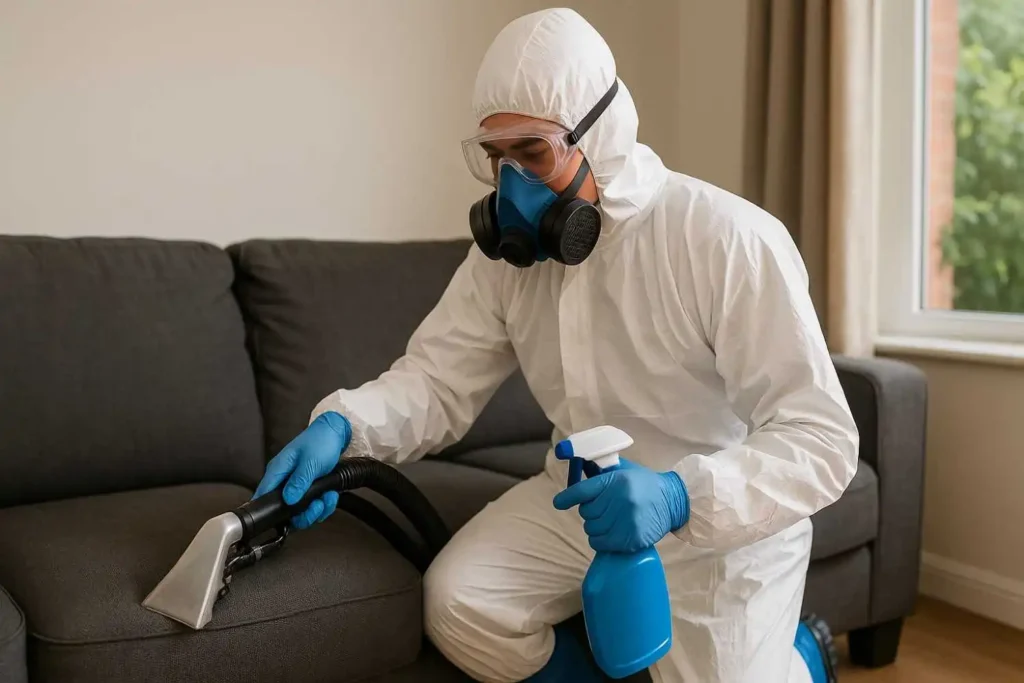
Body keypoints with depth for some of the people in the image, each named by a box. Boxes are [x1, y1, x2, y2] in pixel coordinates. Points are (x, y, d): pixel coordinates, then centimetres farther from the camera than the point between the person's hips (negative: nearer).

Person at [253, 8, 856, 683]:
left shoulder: (731, 241, -24)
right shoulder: (507, 248, -6)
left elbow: (822, 438, -25)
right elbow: (439, 379, -6)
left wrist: (680, 495, -42)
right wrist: (339, 426, -27)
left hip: (725, 515, -4)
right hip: (584, 497, 4)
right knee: (459, 605, -14)